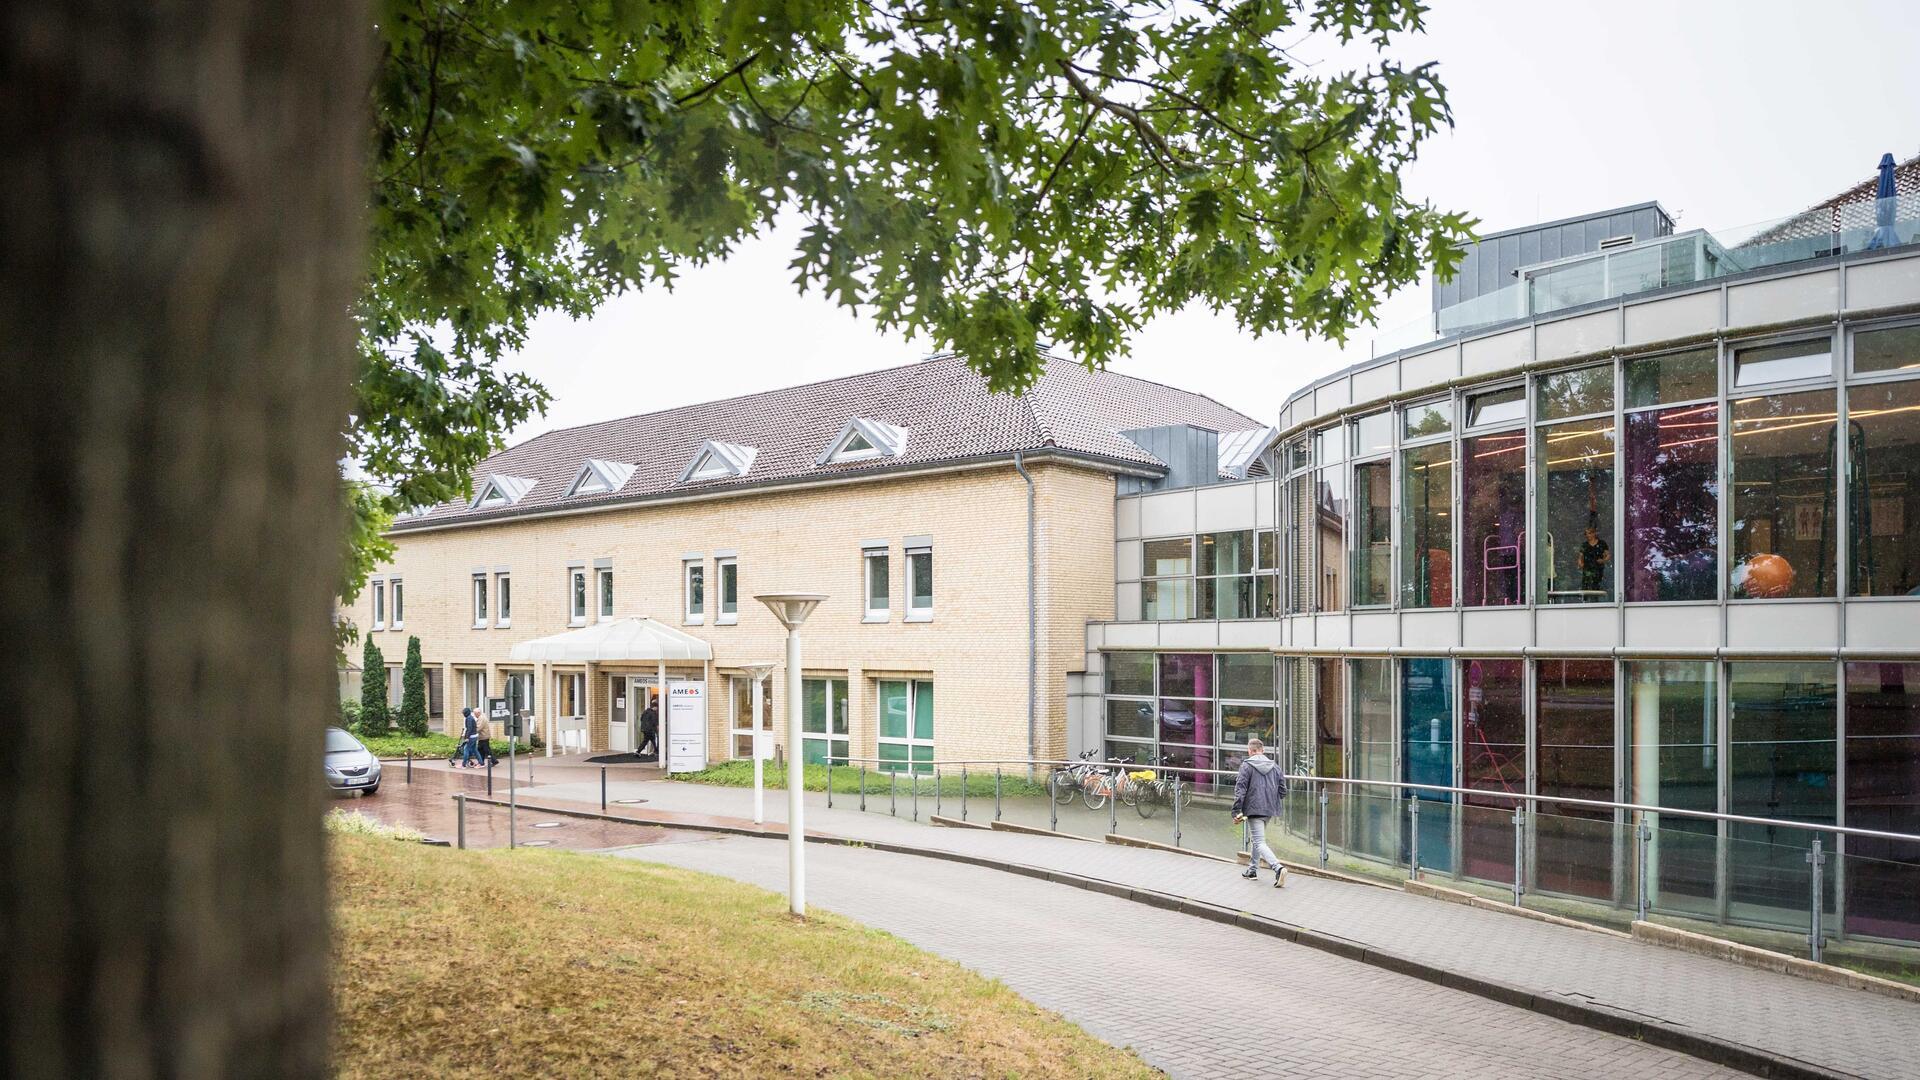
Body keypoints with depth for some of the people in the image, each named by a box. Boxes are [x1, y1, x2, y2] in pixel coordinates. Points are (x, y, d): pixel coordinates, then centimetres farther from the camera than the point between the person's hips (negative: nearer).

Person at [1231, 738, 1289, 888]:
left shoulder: (1247, 765, -7)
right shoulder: (1275, 767, 10)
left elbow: (1240, 789, -13)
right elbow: (1283, 791, 10)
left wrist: (1236, 811, -11)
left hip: (1254, 809, -7)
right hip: (1270, 810, 7)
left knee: (1259, 842, -9)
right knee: (1256, 839, 24)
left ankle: (1278, 868, -28)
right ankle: (1252, 870, 30)